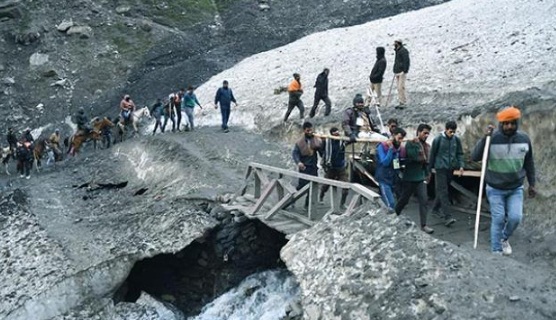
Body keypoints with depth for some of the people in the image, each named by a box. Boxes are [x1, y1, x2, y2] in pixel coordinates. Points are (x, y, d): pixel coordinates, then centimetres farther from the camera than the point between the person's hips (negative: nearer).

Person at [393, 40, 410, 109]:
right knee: (399, 88, 9)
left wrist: (405, 70, -23)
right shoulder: (398, 51, 19)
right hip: (397, 72, 10)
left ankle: (403, 103, -7)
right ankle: (401, 102, 13)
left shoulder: (403, 51, -11)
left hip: (402, 72, -10)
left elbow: (406, 61, -18)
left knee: (401, 87, -12)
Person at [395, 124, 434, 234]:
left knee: (424, 201, -5)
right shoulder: (410, 144, -12)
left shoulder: (426, 146, 9)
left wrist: (427, 174, 10)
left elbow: (426, 161, 16)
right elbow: (416, 157, -25)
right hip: (409, 178, -5)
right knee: (403, 200, 8)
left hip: (421, 178, 5)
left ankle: (423, 225, -2)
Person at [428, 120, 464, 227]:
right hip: (440, 168, -4)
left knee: (443, 189, 13)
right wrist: (430, 169, 5)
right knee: (443, 191, -9)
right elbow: (432, 154, 1)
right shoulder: (438, 140, -6)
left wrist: (461, 166, -3)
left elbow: (460, 153, 10)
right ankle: (447, 216, -16)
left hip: (450, 168, 4)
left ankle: (436, 206, 34)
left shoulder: (456, 139, 3)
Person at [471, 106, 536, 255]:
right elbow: (474, 157, -21)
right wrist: (484, 138, -32)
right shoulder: (492, 139, -15)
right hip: (495, 189, -3)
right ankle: (496, 251, 13)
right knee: (498, 219, -1)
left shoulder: (524, 139, -4)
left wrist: (532, 184, 12)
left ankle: (504, 238, 26)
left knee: (515, 217, -5)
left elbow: (529, 163, 8)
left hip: (516, 188, 3)